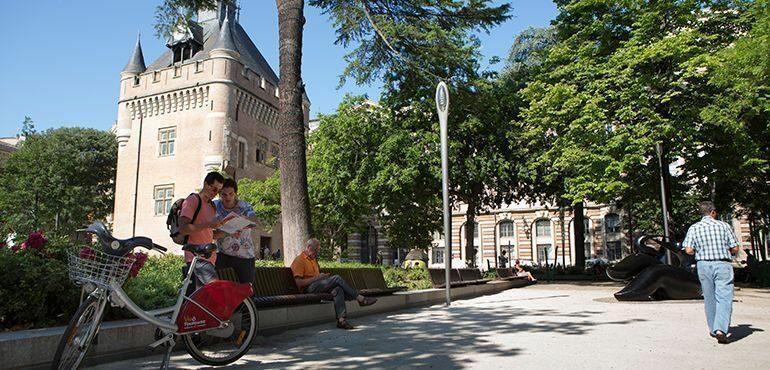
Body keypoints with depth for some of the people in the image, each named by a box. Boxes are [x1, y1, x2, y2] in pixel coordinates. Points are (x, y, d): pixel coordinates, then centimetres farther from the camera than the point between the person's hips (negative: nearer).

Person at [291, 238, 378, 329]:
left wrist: (323, 276, 6)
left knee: (337, 289, -23)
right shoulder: (299, 260, -5)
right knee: (336, 278, -22)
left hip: (318, 285, 8)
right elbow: (299, 283, -15)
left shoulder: (313, 259, 24)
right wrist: (317, 278, -16)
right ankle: (360, 299, -16)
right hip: (308, 288, -8)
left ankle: (341, 319, -34)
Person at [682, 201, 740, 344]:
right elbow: (735, 248, -1)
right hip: (723, 264, -2)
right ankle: (721, 330, -19)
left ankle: (713, 330, 24)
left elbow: (689, 250, -8)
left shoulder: (694, 228, 0)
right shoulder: (724, 226, -2)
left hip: (703, 265, 2)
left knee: (709, 299, 14)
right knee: (724, 298, -5)